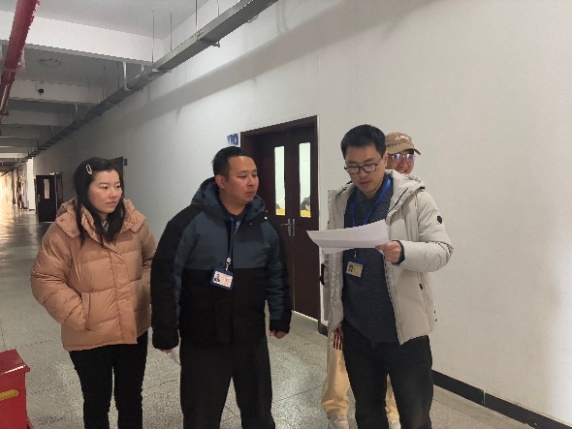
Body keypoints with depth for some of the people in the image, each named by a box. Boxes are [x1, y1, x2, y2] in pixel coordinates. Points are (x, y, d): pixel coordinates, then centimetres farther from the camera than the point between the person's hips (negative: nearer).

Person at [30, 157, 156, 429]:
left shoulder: (133, 221, -5)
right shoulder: (64, 230, -17)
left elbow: (151, 259, 9)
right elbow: (44, 280, -12)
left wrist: (146, 291, -4)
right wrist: (78, 314, -17)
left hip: (134, 330, 3)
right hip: (90, 338, -3)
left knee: (131, 398, 21)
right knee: (97, 402, 19)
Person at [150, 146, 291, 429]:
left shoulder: (264, 225, 0)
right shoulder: (190, 222, -16)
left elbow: (277, 276, 9)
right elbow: (165, 278, -13)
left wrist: (280, 319, 12)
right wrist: (165, 332, -11)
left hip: (252, 338, 4)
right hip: (202, 341, -3)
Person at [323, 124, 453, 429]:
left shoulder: (414, 196, -8)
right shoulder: (339, 202, 4)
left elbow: (443, 249, -11)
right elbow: (332, 264, 8)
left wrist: (403, 252, -32)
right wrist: (335, 316, 9)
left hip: (404, 329, -3)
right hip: (356, 330, 4)